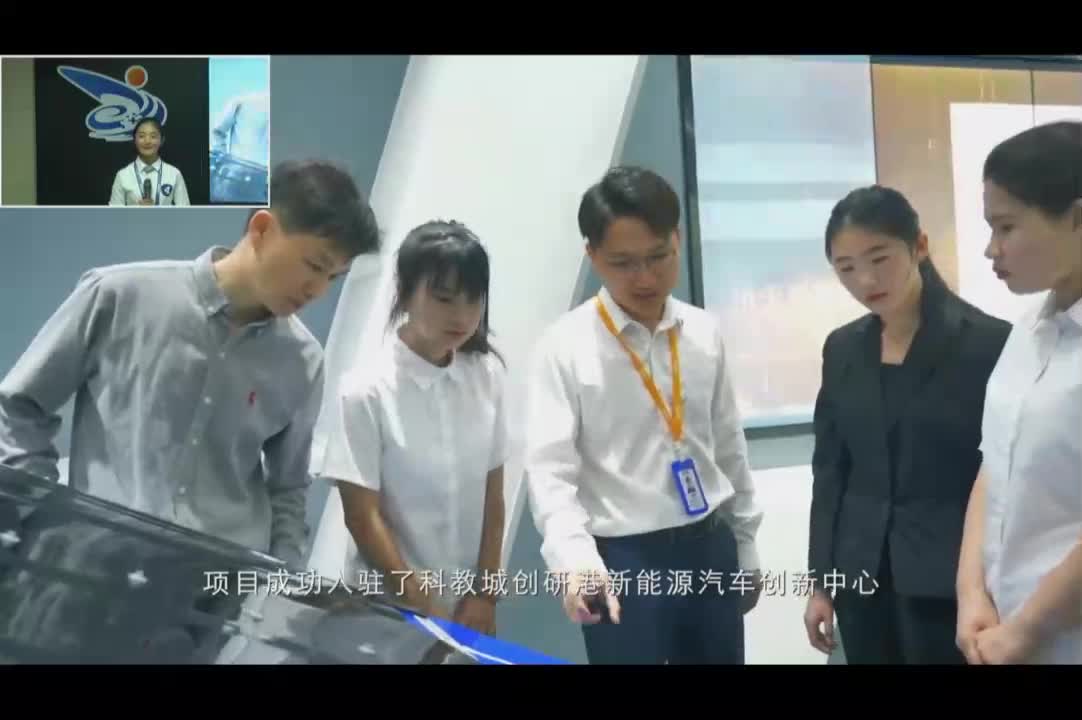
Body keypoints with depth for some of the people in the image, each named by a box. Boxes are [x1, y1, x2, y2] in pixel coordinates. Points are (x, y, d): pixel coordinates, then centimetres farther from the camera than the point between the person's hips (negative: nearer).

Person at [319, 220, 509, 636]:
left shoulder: (487, 375, -5)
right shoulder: (367, 390, -15)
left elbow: (493, 493, 0)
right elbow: (362, 517, -12)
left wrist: (486, 592, -1)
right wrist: (423, 607, -10)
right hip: (390, 605, -3)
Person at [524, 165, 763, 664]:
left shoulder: (704, 333, 3)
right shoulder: (565, 347, -11)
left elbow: (729, 447, 11)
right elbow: (549, 470, -15)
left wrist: (745, 548, 16)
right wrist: (576, 558, -31)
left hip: (710, 548, 5)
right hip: (622, 560, -4)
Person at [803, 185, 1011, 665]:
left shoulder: (988, 341, -8)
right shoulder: (842, 348, 5)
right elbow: (829, 469, 8)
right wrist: (820, 580, 7)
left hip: (949, 579, -4)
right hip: (861, 575, 4)